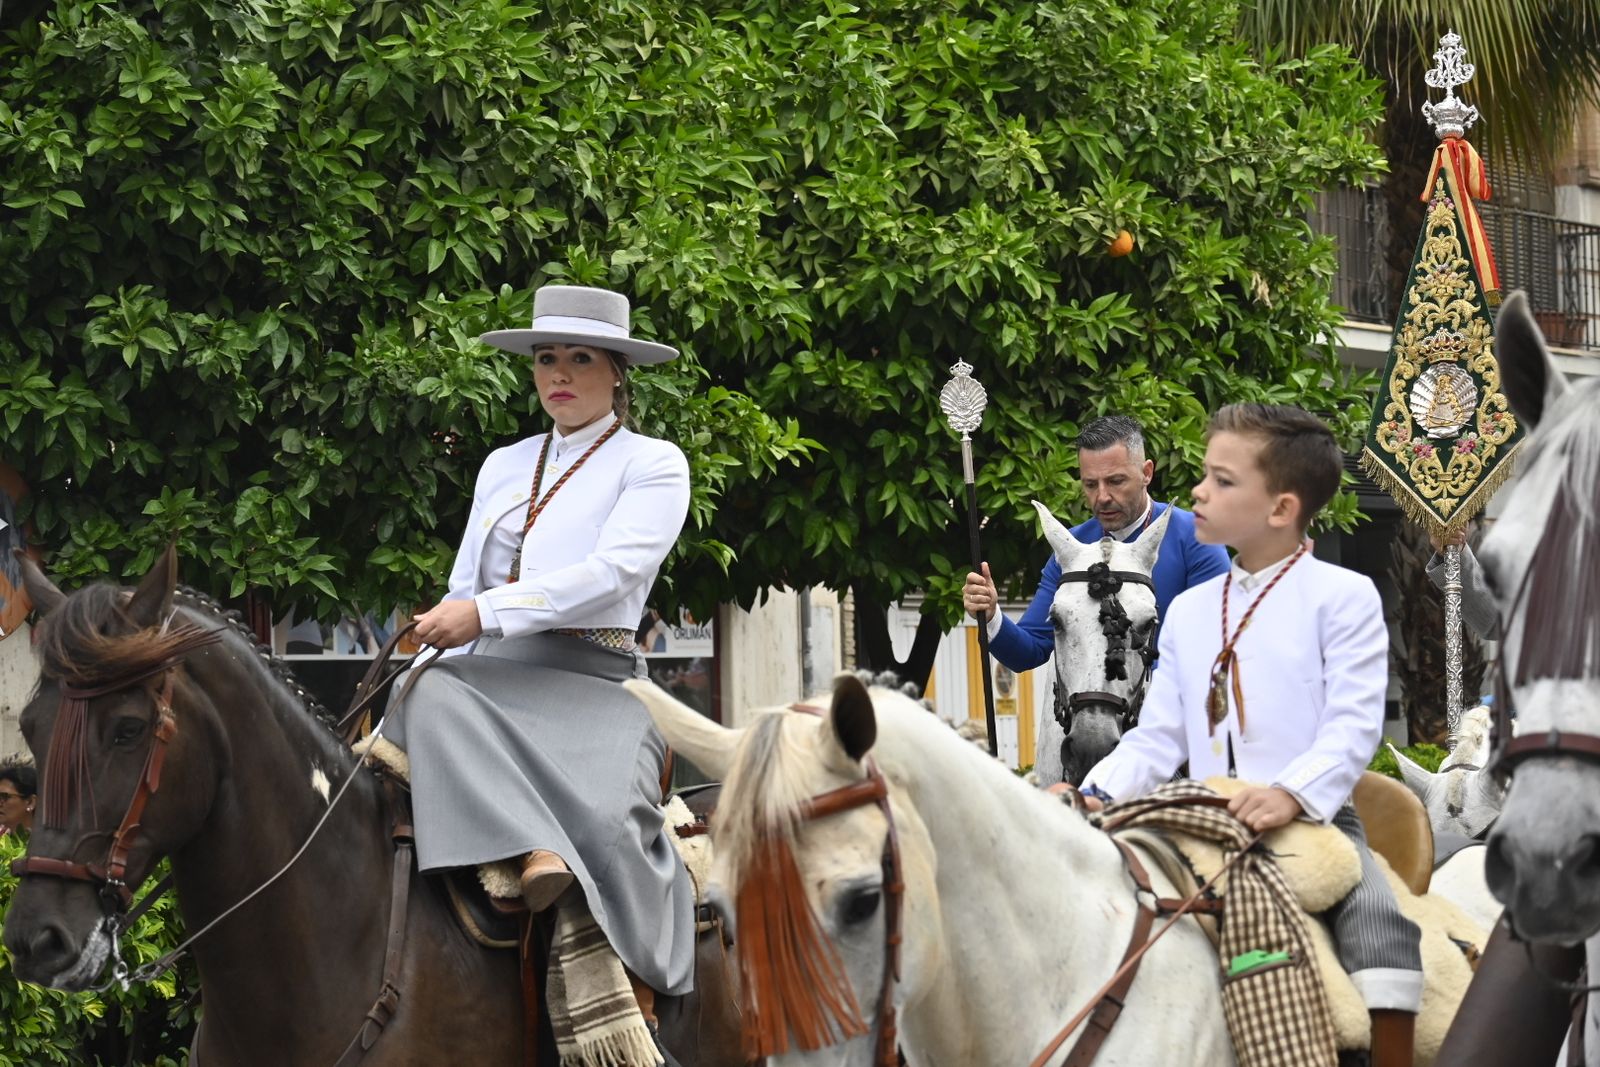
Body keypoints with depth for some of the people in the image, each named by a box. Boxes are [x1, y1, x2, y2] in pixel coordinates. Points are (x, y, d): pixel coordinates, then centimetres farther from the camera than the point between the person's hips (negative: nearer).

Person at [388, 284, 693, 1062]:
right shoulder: (504, 467, 23)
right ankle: (534, 854, -51)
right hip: (489, 676, 4)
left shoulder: (653, 465, 7)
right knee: (431, 701, -35)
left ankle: (638, 1003, -26)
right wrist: (443, 632, 4)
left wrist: (486, 613, -19)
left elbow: (611, 572, -9)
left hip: (591, 683, -4)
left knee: (607, 813, -34)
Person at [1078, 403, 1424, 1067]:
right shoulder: (1189, 612, 15)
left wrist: (1293, 795, -28)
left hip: (1315, 824, -6)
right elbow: (1158, 738, 14)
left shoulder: (1342, 597, -1)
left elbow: (1353, 726, -11)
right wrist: (1099, 794, -5)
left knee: (1378, 919, -30)